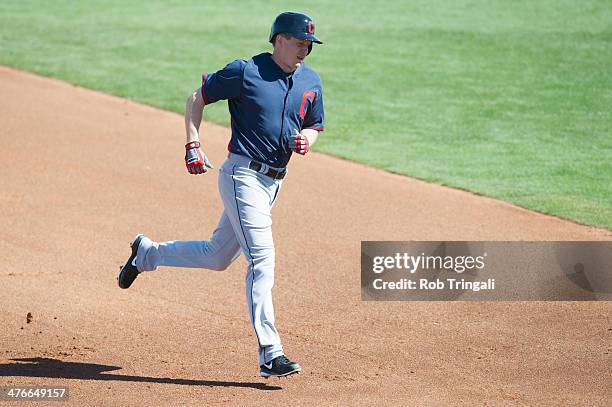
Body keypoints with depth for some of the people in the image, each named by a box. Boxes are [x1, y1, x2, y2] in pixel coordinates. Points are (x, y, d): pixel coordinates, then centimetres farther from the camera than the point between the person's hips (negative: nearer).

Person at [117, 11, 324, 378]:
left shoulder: (311, 82, 7)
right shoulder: (246, 72, -10)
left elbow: (314, 125, 18)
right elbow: (197, 98, 0)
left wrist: (306, 139, -7)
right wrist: (193, 146, -10)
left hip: (273, 182, 7)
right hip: (243, 174, -7)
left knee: (217, 257, 16)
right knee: (262, 259, -16)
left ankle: (146, 253, 40)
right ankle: (271, 355, -17)